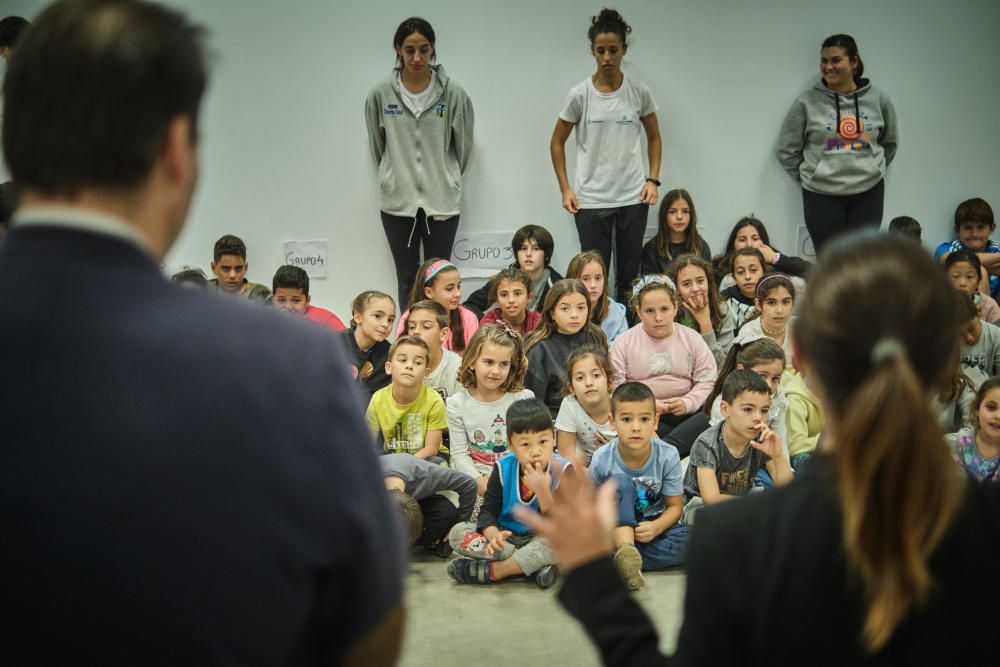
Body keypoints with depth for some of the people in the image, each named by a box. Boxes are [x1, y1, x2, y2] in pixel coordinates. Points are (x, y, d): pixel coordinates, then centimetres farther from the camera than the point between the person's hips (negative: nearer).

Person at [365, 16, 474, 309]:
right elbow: (377, 146, 10)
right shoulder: (381, 93, -3)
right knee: (407, 281, 8)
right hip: (397, 202, 1)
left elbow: (463, 144, 6)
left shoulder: (452, 92, -6)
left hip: (442, 201, -1)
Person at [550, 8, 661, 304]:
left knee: (629, 277, 9)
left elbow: (654, 138, 11)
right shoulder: (579, 94, -4)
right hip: (591, 200, -1)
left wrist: (653, 180, -1)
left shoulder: (639, 92, -1)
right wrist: (565, 189, -2)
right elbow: (557, 142, 5)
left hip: (632, 198, 1)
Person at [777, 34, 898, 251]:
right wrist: (809, 177, 3)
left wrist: (874, 169, 12)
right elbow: (787, 150, 2)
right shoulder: (807, 102, -5)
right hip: (822, 195, -2)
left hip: (868, 193, 2)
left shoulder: (878, 99, 2)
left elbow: (890, 142, 17)